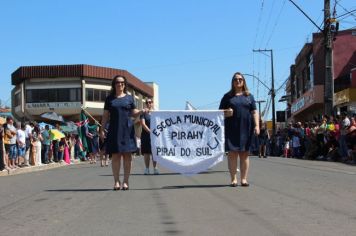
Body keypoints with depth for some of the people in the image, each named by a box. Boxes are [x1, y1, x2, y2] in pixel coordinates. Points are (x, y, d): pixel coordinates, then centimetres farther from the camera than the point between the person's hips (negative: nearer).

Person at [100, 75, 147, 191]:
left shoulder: (129, 97, 10)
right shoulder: (109, 98, 10)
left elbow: (134, 113, 10)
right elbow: (105, 115, 10)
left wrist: (141, 111, -11)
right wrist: (102, 129, 3)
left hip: (127, 129, 0)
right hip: (114, 130, 0)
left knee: (127, 155, -2)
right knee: (115, 155, -2)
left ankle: (126, 181, 4)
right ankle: (116, 181, 4)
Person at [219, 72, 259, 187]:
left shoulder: (249, 96, 14)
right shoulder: (227, 96, 11)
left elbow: (254, 112, 8)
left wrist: (256, 125, -5)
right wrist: (226, 113, -12)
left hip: (246, 129, 1)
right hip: (231, 129, -1)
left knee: (244, 153, 3)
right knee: (232, 153, -3)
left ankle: (244, 179, 7)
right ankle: (233, 179, 1)